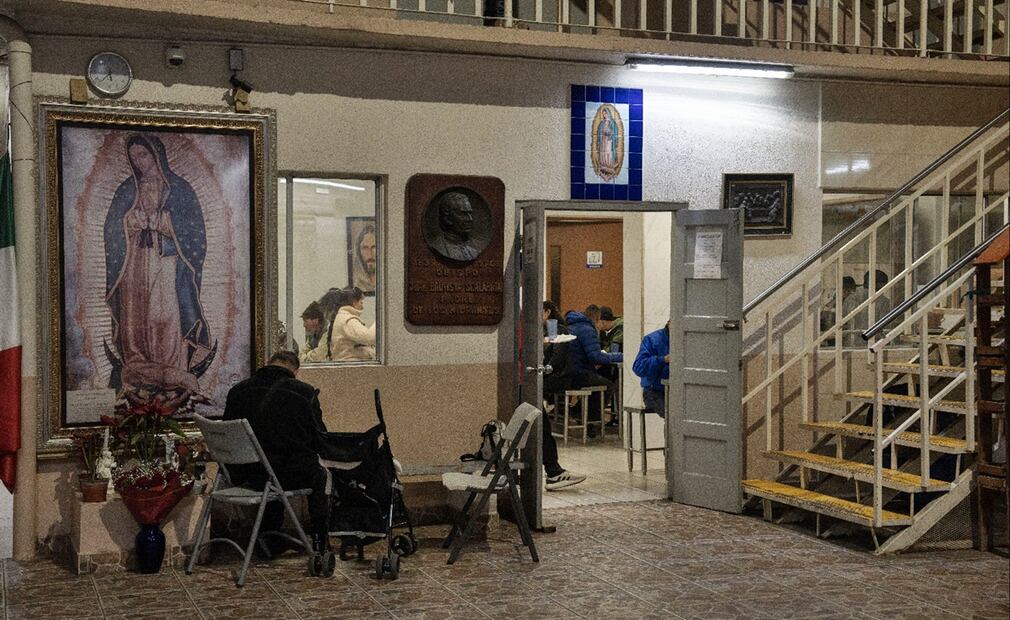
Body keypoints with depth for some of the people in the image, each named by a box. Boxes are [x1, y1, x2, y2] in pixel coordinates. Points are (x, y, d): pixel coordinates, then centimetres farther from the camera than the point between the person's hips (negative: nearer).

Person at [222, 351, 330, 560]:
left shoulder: (237, 391, 2)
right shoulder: (304, 392, -8)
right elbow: (319, 439, -2)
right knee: (320, 475, 31)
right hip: (293, 475, -3)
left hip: (248, 475, 3)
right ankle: (319, 540, 33)